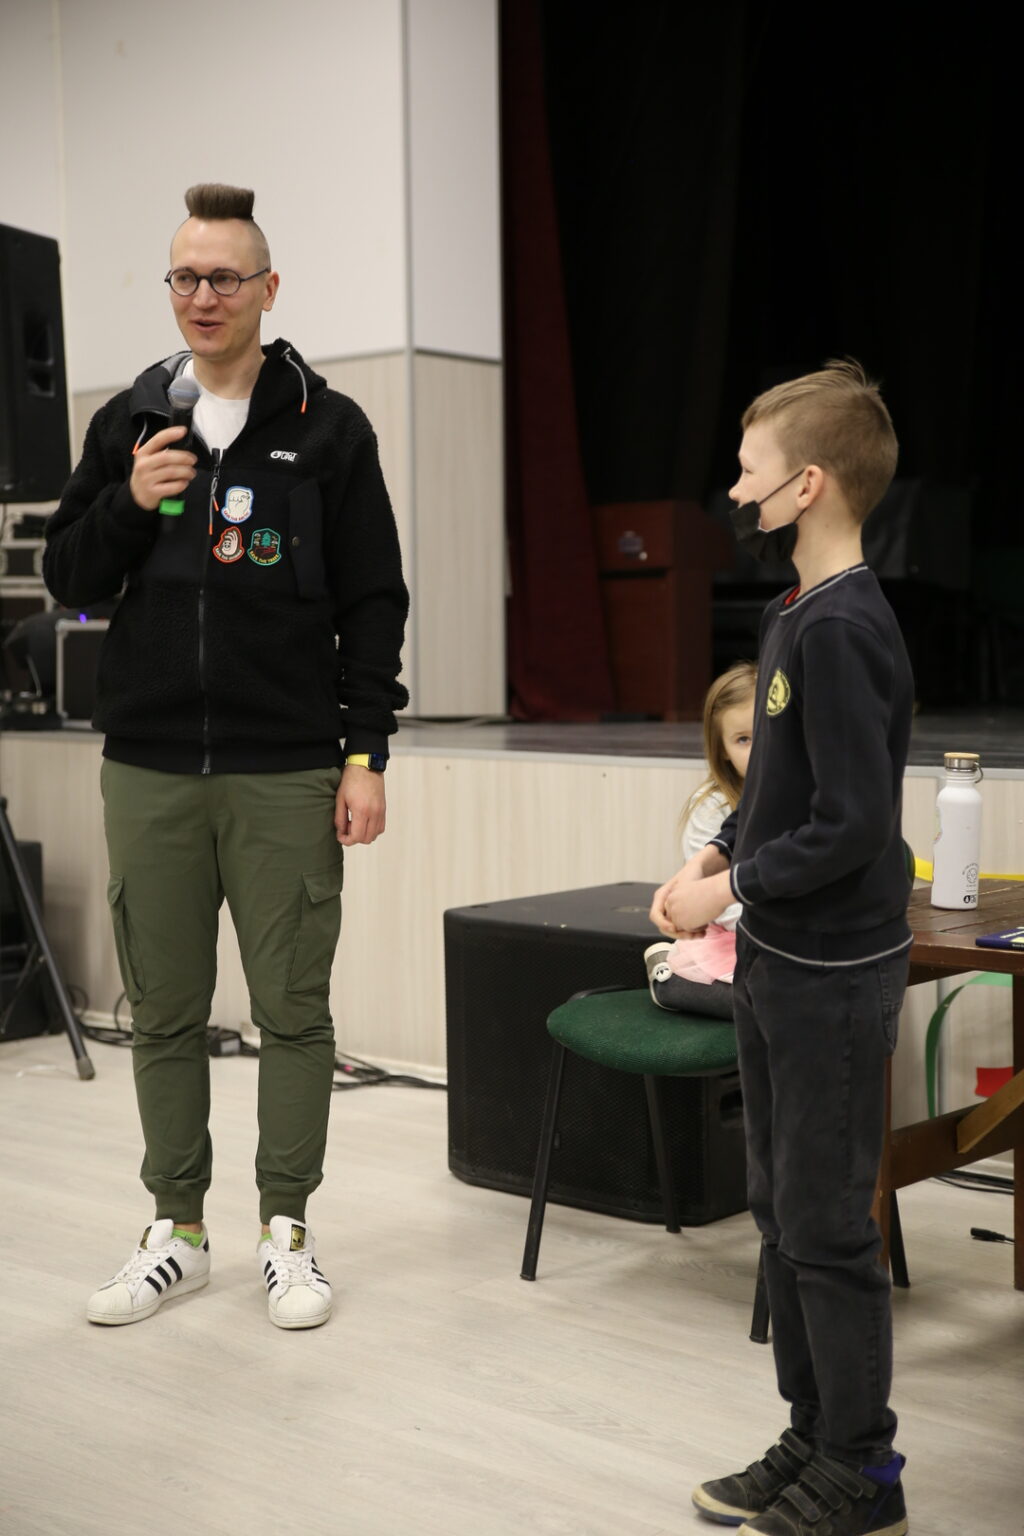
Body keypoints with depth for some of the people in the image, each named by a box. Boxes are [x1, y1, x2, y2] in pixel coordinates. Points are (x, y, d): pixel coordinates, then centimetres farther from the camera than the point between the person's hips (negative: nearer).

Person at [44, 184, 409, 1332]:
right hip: (148, 771, 3)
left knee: (292, 1009, 4)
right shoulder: (127, 422, 10)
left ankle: (286, 1233, 18)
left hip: (286, 774, -2)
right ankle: (178, 1232, 23)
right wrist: (129, 504, -9)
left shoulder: (328, 428, 2)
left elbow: (373, 604, 1)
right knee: (163, 1011, 9)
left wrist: (366, 755, -5)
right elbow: (68, 579, 10)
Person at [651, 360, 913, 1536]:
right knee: (781, 1213, 17)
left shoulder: (844, 630, -20)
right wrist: (714, 856, 4)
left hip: (833, 976, -9)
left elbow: (852, 825, -23)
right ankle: (812, 1439, 31)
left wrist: (726, 890, -14)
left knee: (827, 1229, 2)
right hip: (777, 964, 10)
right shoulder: (792, 614, 9)